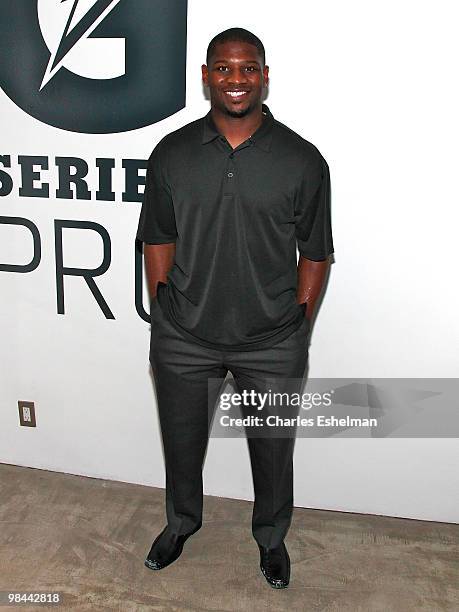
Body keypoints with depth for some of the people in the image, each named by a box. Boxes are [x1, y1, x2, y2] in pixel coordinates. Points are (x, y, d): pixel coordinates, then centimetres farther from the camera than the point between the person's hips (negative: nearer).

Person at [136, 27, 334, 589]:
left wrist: (298, 326, -2)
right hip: (182, 338, 2)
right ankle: (182, 521, 52)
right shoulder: (171, 154, -2)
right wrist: (163, 314, 3)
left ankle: (271, 537, 47)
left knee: (272, 448, 17)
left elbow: (315, 253, -1)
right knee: (181, 439, 21)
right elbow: (158, 242, 4)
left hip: (272, 343, -1)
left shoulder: (302, 160, -7)